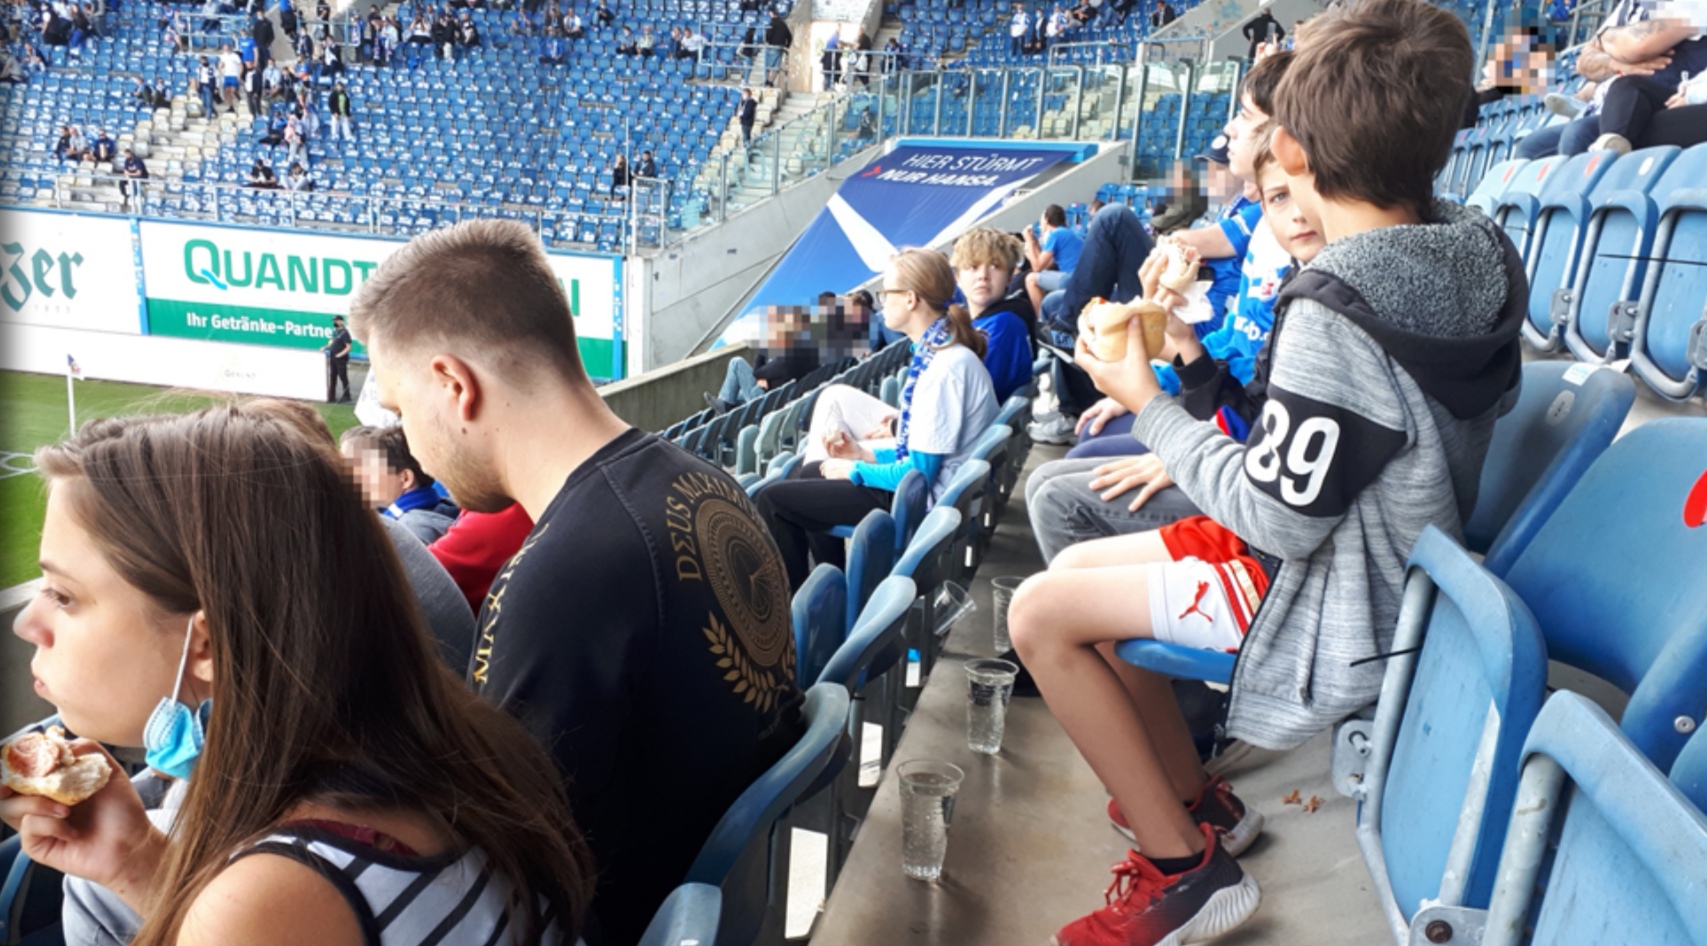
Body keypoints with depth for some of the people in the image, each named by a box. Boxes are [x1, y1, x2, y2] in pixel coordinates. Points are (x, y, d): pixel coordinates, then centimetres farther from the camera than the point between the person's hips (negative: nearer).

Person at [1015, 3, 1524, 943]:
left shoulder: (1337, 310, -31)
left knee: (1040, 613, -9)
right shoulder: (1471, 256, -4)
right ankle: (1195, 801, 24)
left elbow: (1279, 516, -24)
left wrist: (1147, 403, -15)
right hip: (1376, 545, 9)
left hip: (1331, 602, -9)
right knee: (1075, 567, 13)